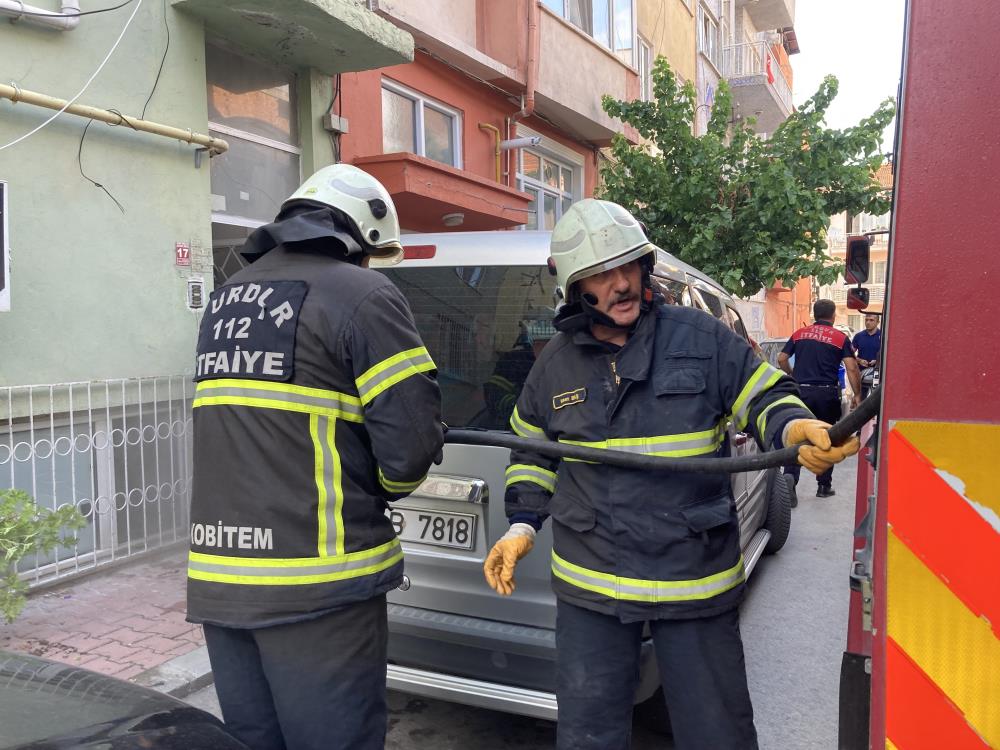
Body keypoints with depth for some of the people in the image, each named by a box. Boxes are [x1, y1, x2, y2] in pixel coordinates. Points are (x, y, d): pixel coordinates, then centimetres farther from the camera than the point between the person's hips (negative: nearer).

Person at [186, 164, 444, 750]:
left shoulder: (227, 298, 15)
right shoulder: (361, 295, -9)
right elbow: (411, 441, -15)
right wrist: (382, 490, 6)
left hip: (219, 579, 8)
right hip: (315, 586, -7)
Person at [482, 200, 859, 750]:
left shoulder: (700, 337, -4)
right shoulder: (557, 361, 4)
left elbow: (765, 398, 2)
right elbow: (532, 450, 16)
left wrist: (798, 428, -21)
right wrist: (522, 525, 6)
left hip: (695, 579, -1)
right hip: (589, 583, 2)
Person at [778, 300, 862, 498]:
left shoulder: (799, 334, 8)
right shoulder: (841, 338, 0)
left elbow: (781, 359, 10)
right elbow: (852, 369, -6)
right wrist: (857, 395, 0)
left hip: (801, 391, 1)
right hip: (826, 393, -1)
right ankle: (824, 486, 17)